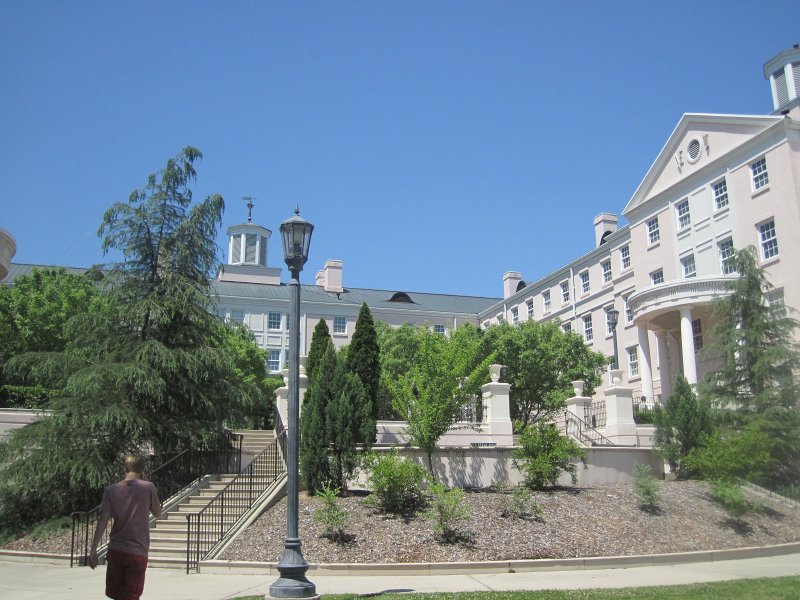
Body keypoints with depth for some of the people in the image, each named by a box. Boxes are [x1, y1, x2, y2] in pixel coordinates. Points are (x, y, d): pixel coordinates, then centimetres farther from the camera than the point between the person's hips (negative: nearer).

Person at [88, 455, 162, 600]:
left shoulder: (111, 490, 1)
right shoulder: (148, 487, -5)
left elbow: (103, 520, -4)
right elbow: (157, 512, 9)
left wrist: (93, 550, 1)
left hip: (115, 550, 3)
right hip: (138, 552, -3)